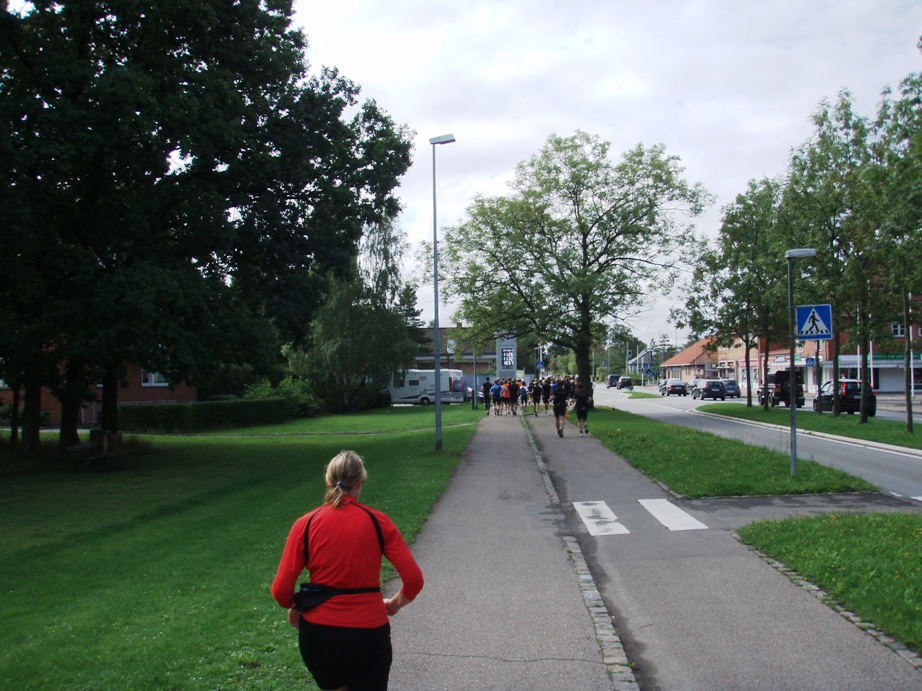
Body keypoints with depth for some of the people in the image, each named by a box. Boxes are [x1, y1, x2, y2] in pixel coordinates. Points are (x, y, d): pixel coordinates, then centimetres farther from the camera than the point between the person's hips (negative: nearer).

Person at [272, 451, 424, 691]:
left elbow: (281, 591, -7)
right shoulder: (378, 522, -5)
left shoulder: (305, 525, -5)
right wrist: (396, 603, 11)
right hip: (368, 633, -1)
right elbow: (414, 579, -8)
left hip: (317, 633, 2)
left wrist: (294, 608, 15)